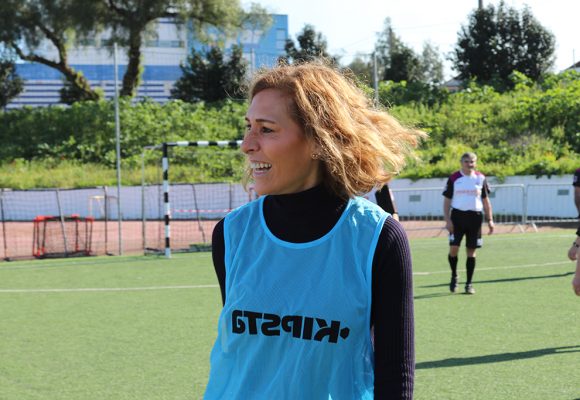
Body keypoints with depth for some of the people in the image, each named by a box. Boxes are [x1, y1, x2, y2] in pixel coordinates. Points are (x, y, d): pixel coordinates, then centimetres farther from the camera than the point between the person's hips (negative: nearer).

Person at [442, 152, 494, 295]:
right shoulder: (454, 178, 1)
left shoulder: (481, 178, 6)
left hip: (474, 217, 1)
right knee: (453, 248, -10)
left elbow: (485, 200, 12)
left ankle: (469, 283, 12)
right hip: (457, 215, -1)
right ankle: (454, 276, 15)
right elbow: (447, 200, 2)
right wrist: (447, 220, -7)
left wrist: (490, 220, 6)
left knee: (471, 251, 4)